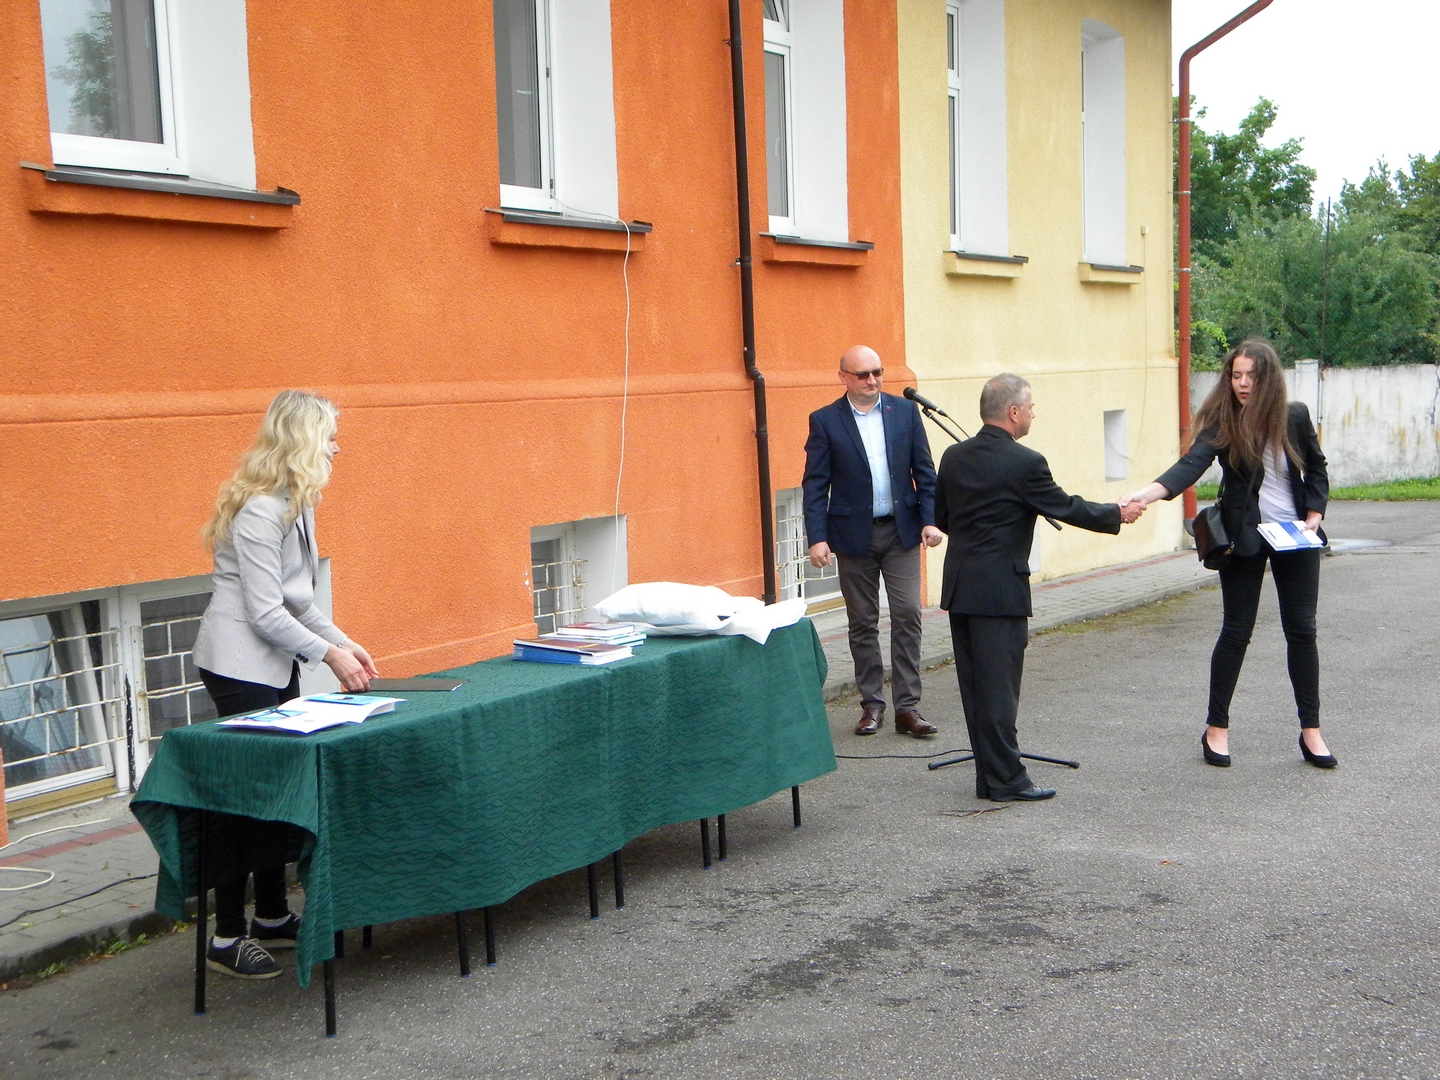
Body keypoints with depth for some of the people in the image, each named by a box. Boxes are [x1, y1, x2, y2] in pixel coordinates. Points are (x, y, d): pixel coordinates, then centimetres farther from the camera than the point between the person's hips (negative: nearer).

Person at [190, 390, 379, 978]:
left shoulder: (295, 503, 10)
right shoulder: (260, 510, -20)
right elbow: (265, 611, -21)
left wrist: (342, 641, 6)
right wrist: (326, 652, -14)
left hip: (276, 662, 10)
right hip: (239, 662, -10)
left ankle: (273, 916, 24)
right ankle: (227, 938, 3)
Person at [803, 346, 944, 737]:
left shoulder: (905, 411, 4)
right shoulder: (825, 421, -2)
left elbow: (924, 471, 6)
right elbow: (815, 484, -4)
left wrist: (930, 519, -4)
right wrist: (817, 538, -12)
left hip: (901, 530, 1)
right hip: (854, 534, -1)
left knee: (907, 616, -3)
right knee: (863, 623, 7)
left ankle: (907, 707, 3)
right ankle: (871, 704, 17)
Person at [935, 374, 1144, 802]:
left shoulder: (954, 457, 6)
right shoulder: (1024, 463, -14)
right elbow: (1067, 508, -4)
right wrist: (1118, 513, 11)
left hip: (959, 586, 7)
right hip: (1000, 589, -7)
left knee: (975, 686, 11)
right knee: (999, 687, -1)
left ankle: (989, 775, 18)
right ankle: (1005, 779, 6)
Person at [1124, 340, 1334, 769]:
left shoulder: (1295, 417, -3)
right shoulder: (1222, 422, -12)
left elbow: (1316, 469, 10)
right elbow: (1192, 464, -28)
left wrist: (1314, 516, -3)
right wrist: (1149, 492, -44)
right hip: (1244, 538, -3)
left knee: (1302, 631, 5)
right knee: (1236, 632, 1)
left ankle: (1310, 732, 15)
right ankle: (1216, 729, 13)